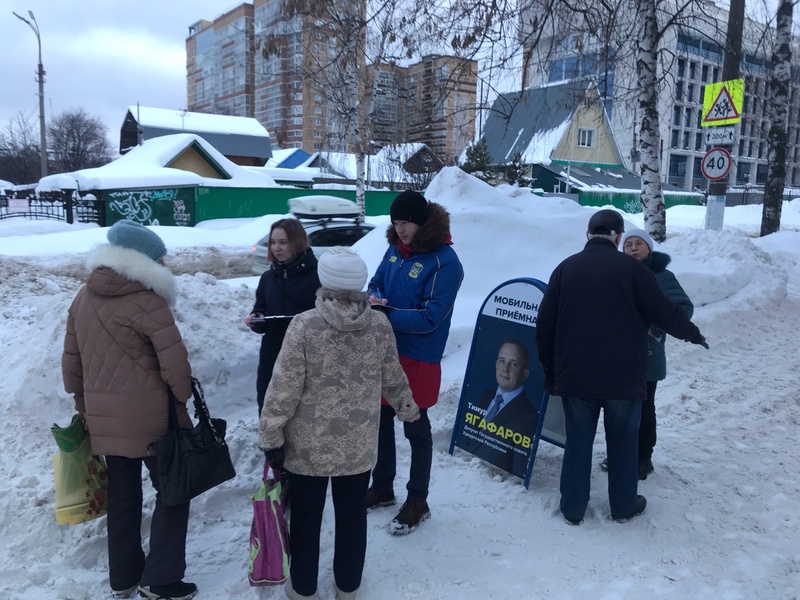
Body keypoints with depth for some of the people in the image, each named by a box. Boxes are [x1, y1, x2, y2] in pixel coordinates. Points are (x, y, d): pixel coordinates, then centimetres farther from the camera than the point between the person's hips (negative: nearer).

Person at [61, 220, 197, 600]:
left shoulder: (83, 298, 8)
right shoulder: (148, 302, -16)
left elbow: (71, 360, 13)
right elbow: (175, 363, -18)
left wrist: (84, 405, 22)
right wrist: (181, 397, -1)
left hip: (103, 416, 7)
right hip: (150, 414, -7)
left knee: (122, 494, 19)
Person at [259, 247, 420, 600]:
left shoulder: (305, 325, -18)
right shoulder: (381, 325, -8)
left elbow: (284, 388, -15)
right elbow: (393, 379, 5)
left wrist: (271, 437, -4)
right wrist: (407, 408, 25)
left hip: (309, 444, -2)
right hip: (359, 444, 3)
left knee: (306, 516, 16)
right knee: (352, 514, 19)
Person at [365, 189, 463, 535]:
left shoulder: (444, 262, -19)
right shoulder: (396, 248, 3)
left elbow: (429, 318, -22)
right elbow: (376, 282, 11)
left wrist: (386, 313, -24)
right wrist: (376, 299, -12)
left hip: (417, 359, -7)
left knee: (415, 429, 8)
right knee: (381, 421, 19)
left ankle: (417, 501, 27)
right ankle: (382, 488, 39)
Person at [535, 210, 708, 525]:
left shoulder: (565, 268, 2)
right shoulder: (630, 268, -7)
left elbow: (544, 326, 3)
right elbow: (665, 312, -2)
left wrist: (551, 372, 12)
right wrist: (694, 334, 18)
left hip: (574, 374, 2)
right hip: (623, 376, -2)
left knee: (578, 440, 12)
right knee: (622, 441, 14)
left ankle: (573, 507, 20)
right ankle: (624, 505, 27)